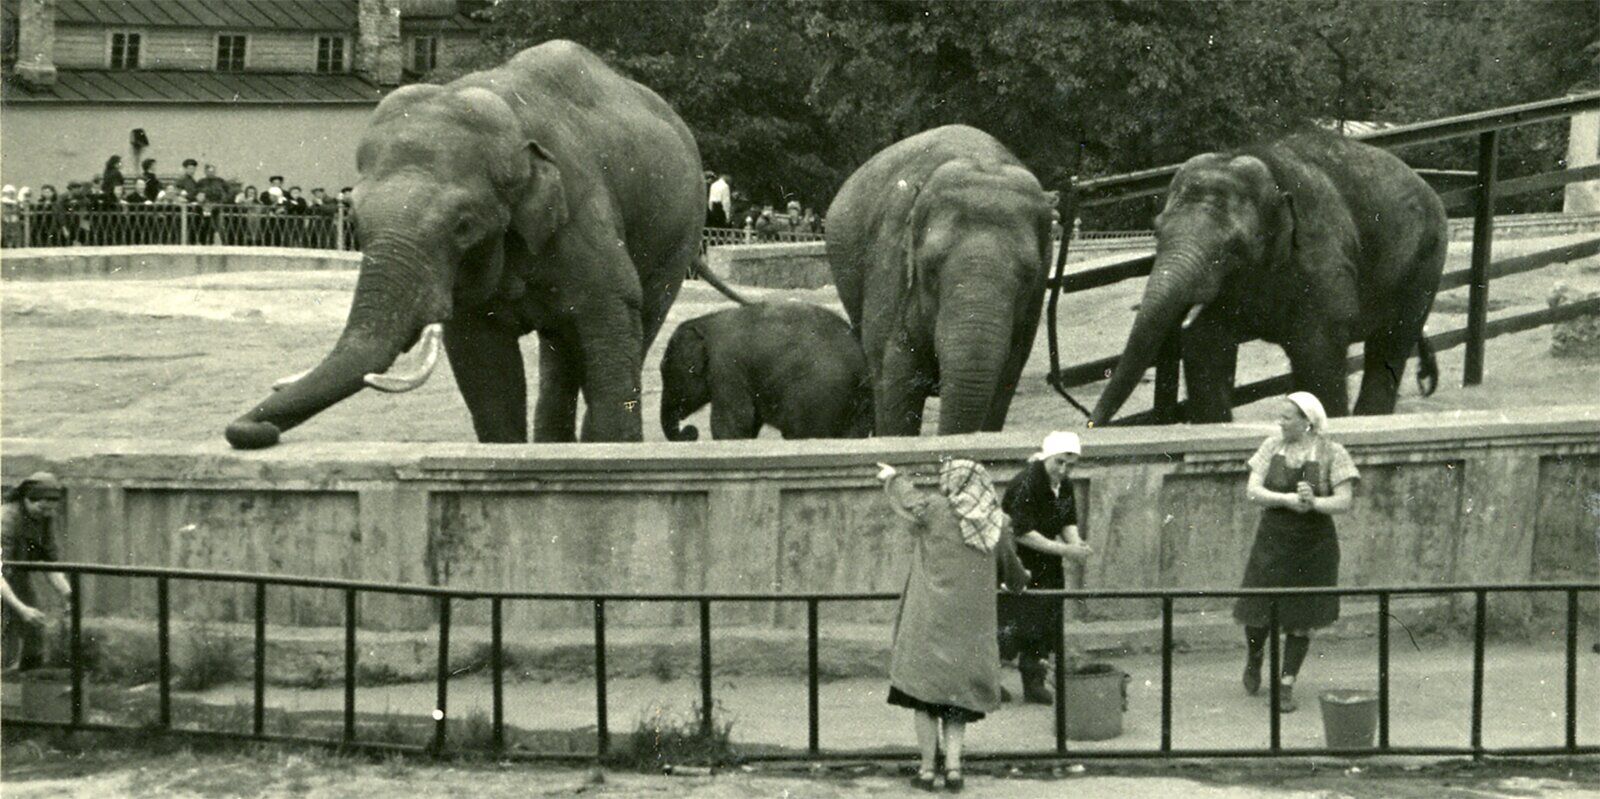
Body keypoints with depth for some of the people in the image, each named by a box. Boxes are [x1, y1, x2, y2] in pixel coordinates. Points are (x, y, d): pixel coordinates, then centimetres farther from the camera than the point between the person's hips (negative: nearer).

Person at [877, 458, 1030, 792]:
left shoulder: (936, 509, -7)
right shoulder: (998, 524, 5)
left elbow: (906, 497, 14)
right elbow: (1013, 570, 22)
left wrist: (891, 477, 36)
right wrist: (1019, 581, 46)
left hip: (930, 618, -3)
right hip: (973, 623, 3)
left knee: (923, 692, 5)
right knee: (957, 694, 12)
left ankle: (927, 769, 2)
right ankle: (953, 765, 1)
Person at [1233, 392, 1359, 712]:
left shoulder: (1332, 454, -7)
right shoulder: (1273, 446, 1)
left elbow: (1345, 502, -10)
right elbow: (1252, 491, -5)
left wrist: (1314, 502, -29)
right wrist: (1287, 499, -22)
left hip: (1313, 546, -2)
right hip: (1273, 540, 2)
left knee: (1301, 619, 2)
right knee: (1258, 612, 5)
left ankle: (1287, 684, 15)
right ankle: (1253, 657, 36)